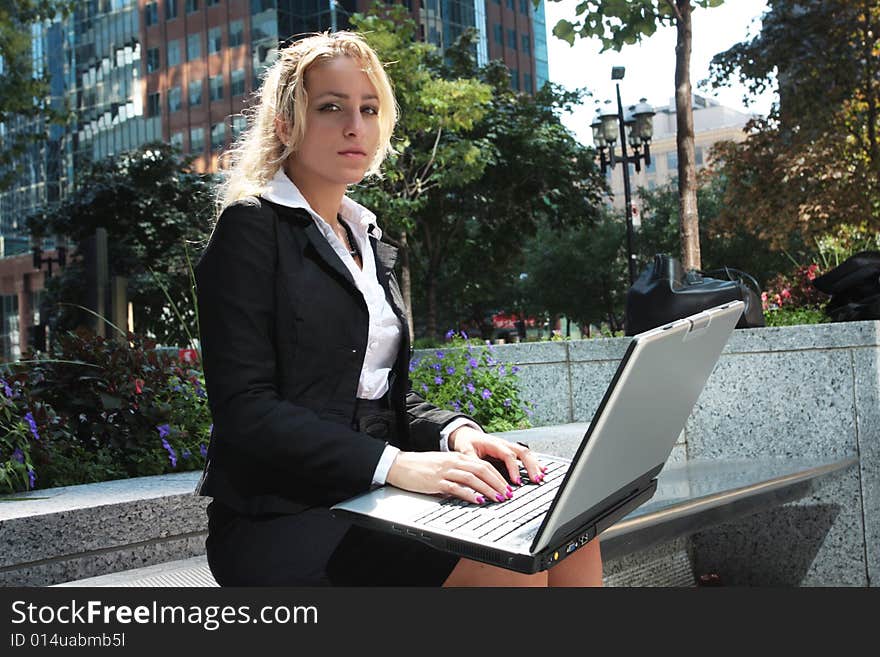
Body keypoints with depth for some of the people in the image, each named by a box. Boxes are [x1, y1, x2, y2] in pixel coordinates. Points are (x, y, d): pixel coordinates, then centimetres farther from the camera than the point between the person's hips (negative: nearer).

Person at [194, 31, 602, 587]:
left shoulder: (369, 242, 20)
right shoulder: (251, 229, -4)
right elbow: (244, 410, -14)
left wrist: (455, 432, -3)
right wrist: (392, 462, -24)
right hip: (283, 518, -7)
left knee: (571, 542, -13)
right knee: (509, 572, -27)